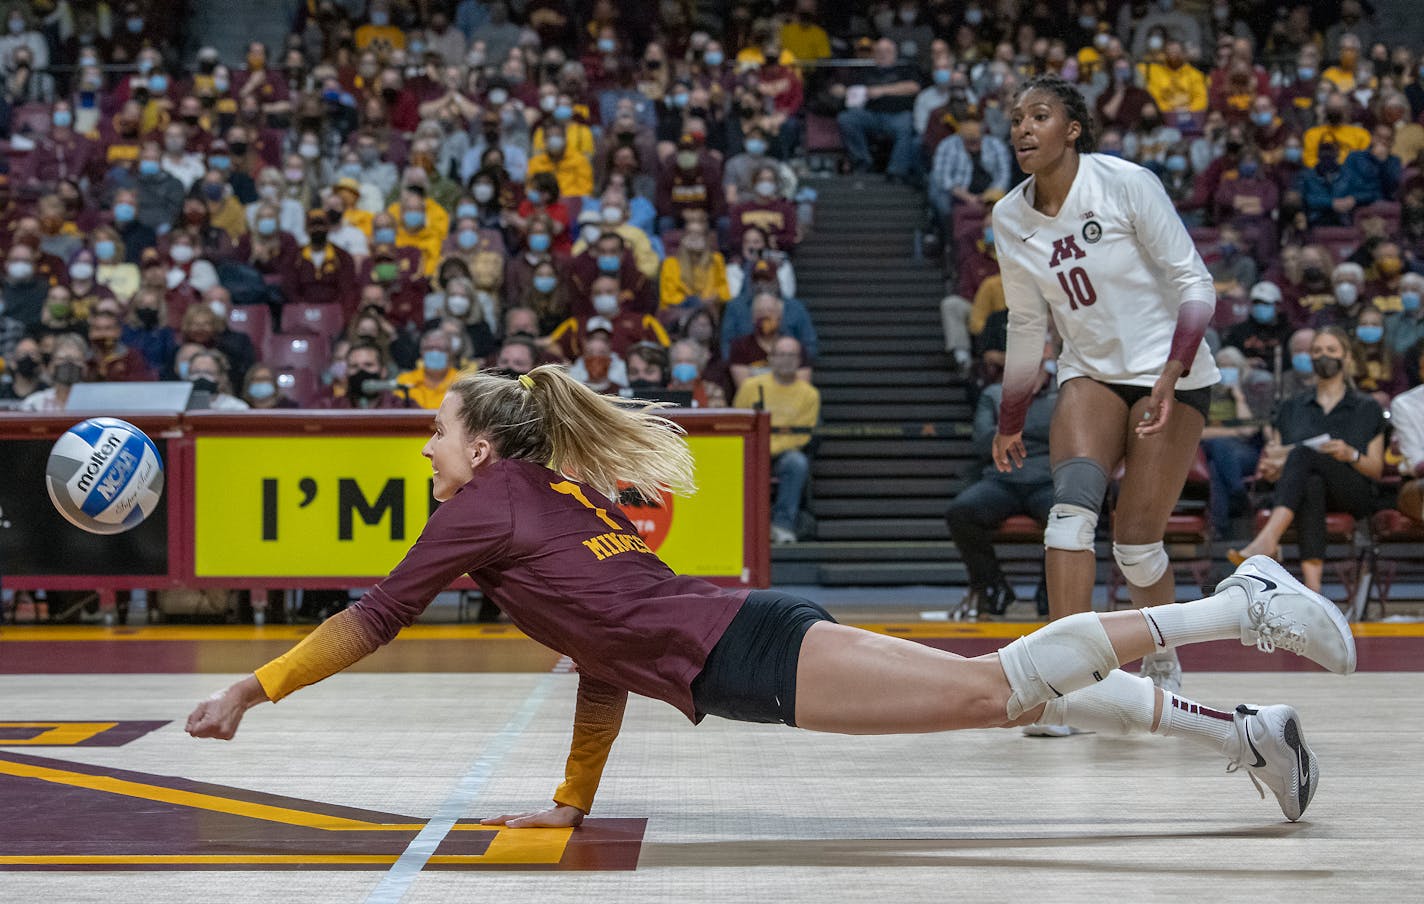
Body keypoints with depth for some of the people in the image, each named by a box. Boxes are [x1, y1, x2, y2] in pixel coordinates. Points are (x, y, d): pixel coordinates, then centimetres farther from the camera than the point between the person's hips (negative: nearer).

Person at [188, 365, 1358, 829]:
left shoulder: (485, 507, 3)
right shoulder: (564, 498, 27)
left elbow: (374, 618, 2)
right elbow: (605, 645, 31)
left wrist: (252, 691, 8)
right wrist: (575, 796, 32)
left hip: (745, 652, -8)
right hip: (753, 641, 8)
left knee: (990, 688, -17)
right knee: (1018, 693, 6)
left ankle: (1235, 607, -19)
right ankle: (1241, 730, 3)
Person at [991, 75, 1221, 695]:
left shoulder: (1126, 183, -14)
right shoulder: (1009, 219, 1)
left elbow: (1195, 283, -13)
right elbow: (1026, 324, 14)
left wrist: (1171, 374, -26)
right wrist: (1010, 424, 19)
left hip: (1170, 373, -4)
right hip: (1090, 374, 4)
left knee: (1136, 542, -7)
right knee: (1072, 501, -24)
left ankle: (1163, 666, 22)